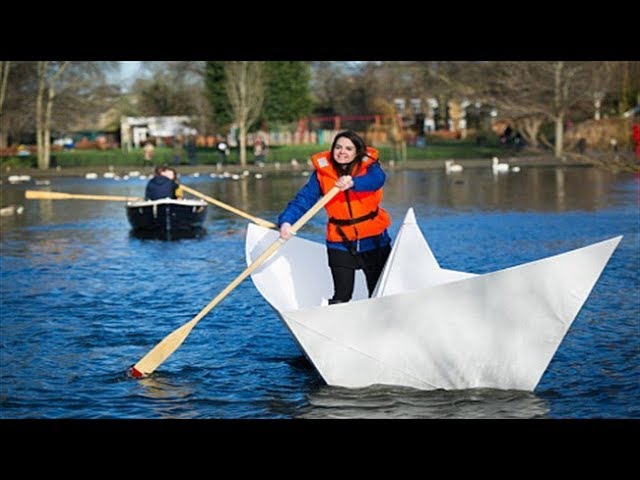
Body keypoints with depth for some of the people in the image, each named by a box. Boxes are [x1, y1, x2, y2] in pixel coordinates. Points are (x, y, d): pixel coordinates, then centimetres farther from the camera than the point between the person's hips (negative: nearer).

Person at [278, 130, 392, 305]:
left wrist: (353, 183, -53)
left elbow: (377, 179, -33)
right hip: (340, 243, -1)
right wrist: (286, 221, -35)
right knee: (342, 297, -5)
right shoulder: (322, 172, -8)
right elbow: (304, 199, -17)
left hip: (374, 239, 1)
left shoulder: (369, 165, -10)